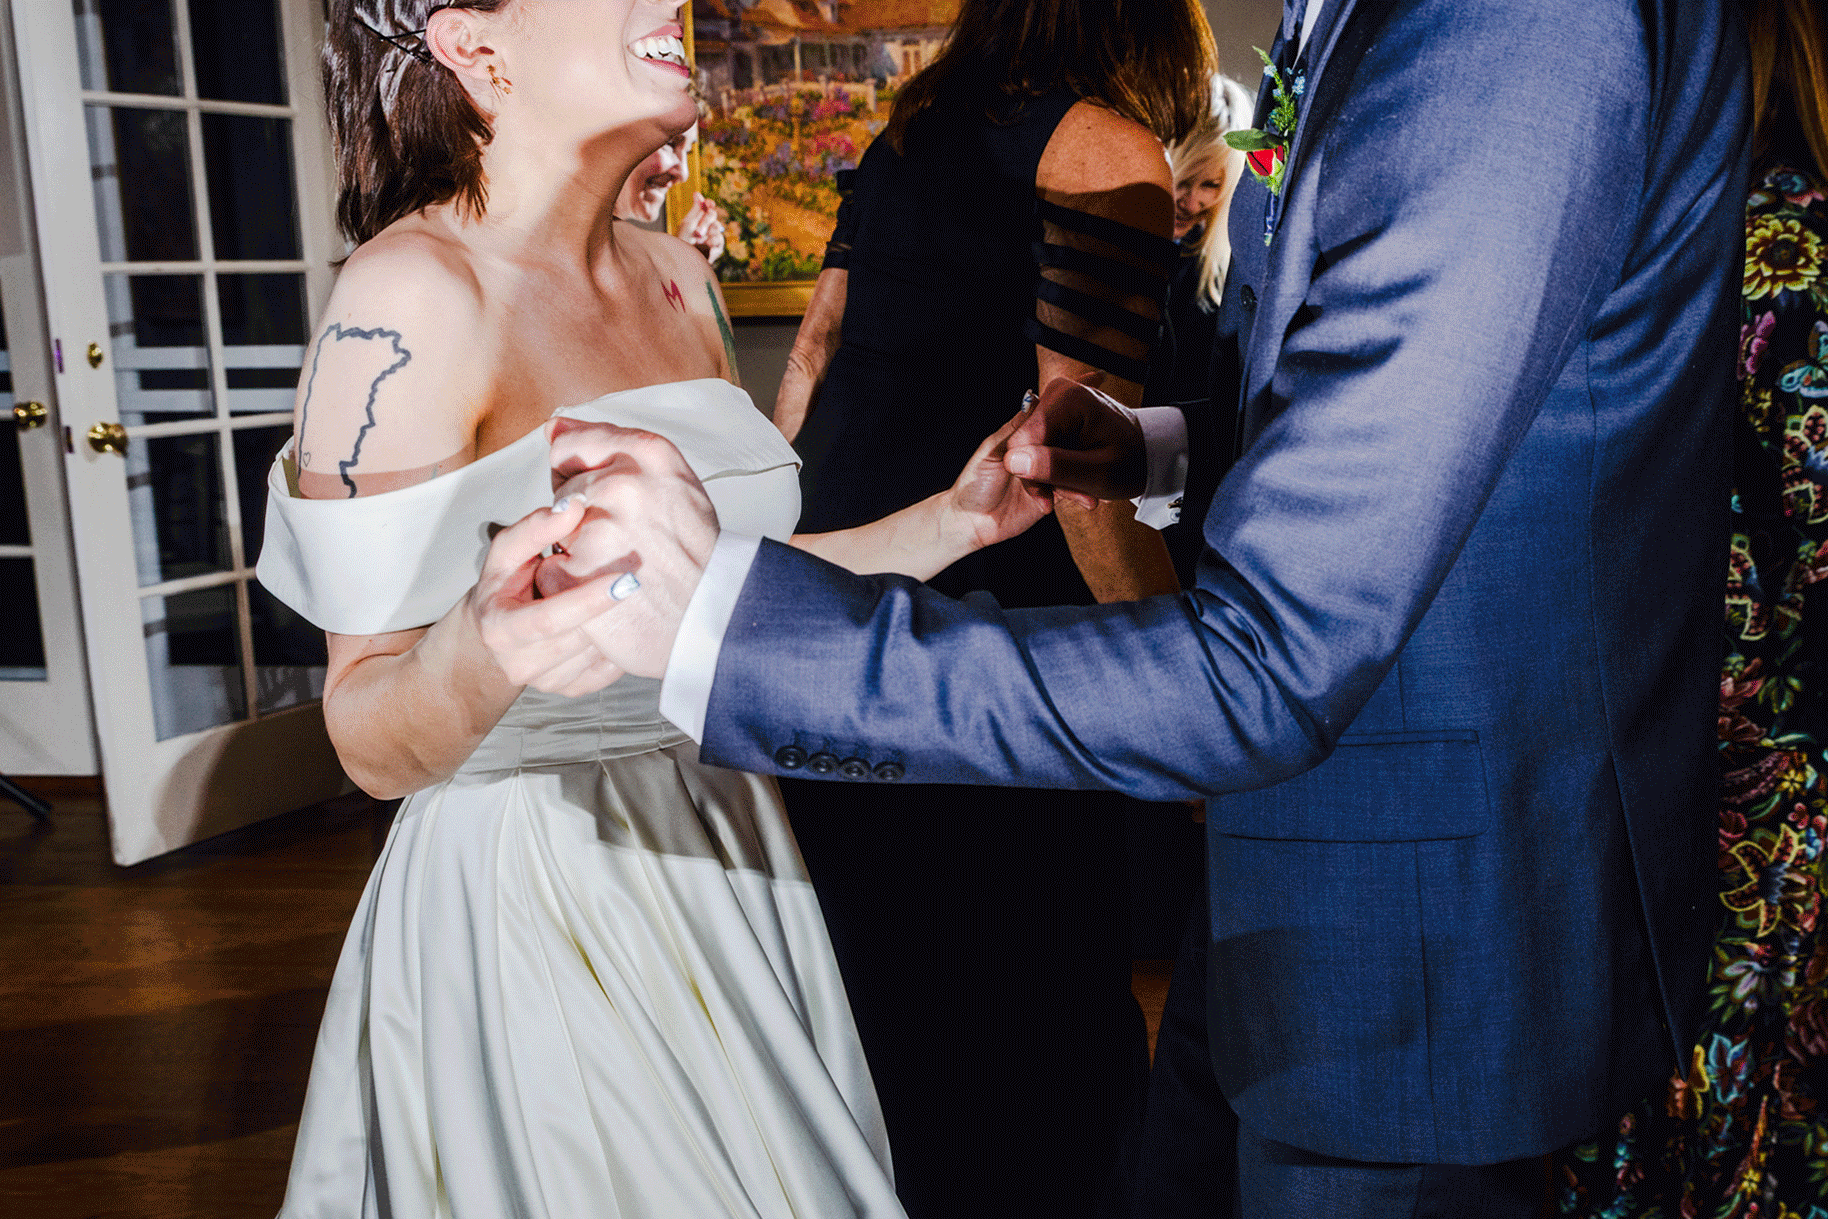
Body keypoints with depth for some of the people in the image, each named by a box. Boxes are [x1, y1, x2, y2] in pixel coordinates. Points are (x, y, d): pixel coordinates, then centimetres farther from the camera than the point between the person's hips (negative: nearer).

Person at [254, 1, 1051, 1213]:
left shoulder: (677, 277, 5)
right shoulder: (411, 299, -17)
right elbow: (370, 741, -17)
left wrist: (952, 520, 3)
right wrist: (479, 656, -37)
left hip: (723, 857, 7)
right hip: (526, 897, -7)